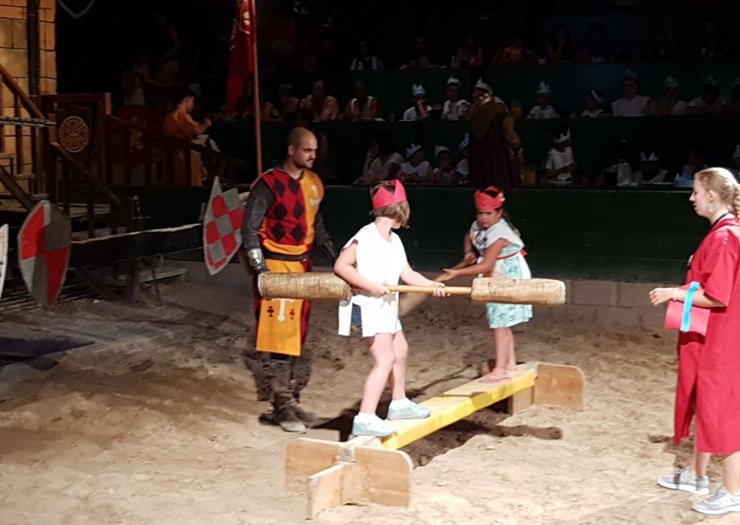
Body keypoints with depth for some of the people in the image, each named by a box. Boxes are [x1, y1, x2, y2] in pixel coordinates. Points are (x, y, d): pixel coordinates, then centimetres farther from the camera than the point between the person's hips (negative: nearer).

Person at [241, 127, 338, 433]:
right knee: (278, 335, -8)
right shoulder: (270, 184, -13)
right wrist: (259, 268, -22)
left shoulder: (314, 184, 10)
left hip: (302, 265, 8)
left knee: (297, 335, 12)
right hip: (275, 265, -8)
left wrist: (335, 258, 17)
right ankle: (281, 408, -3)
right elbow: (250, 228, -15)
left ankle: (290, 400, 21)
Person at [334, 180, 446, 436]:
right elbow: (341, 266, -21)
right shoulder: (366, 237, -17)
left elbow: (408, 274, 4)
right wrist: (370, 285, -27)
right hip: (369, 306, -10)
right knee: (385, 359, -17)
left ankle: (399, 403, 41)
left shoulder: (394, 241, 9)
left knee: (400, 350, 23)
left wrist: (431, 284, -11)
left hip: (386, 306, 10)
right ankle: (365, 419, -20)